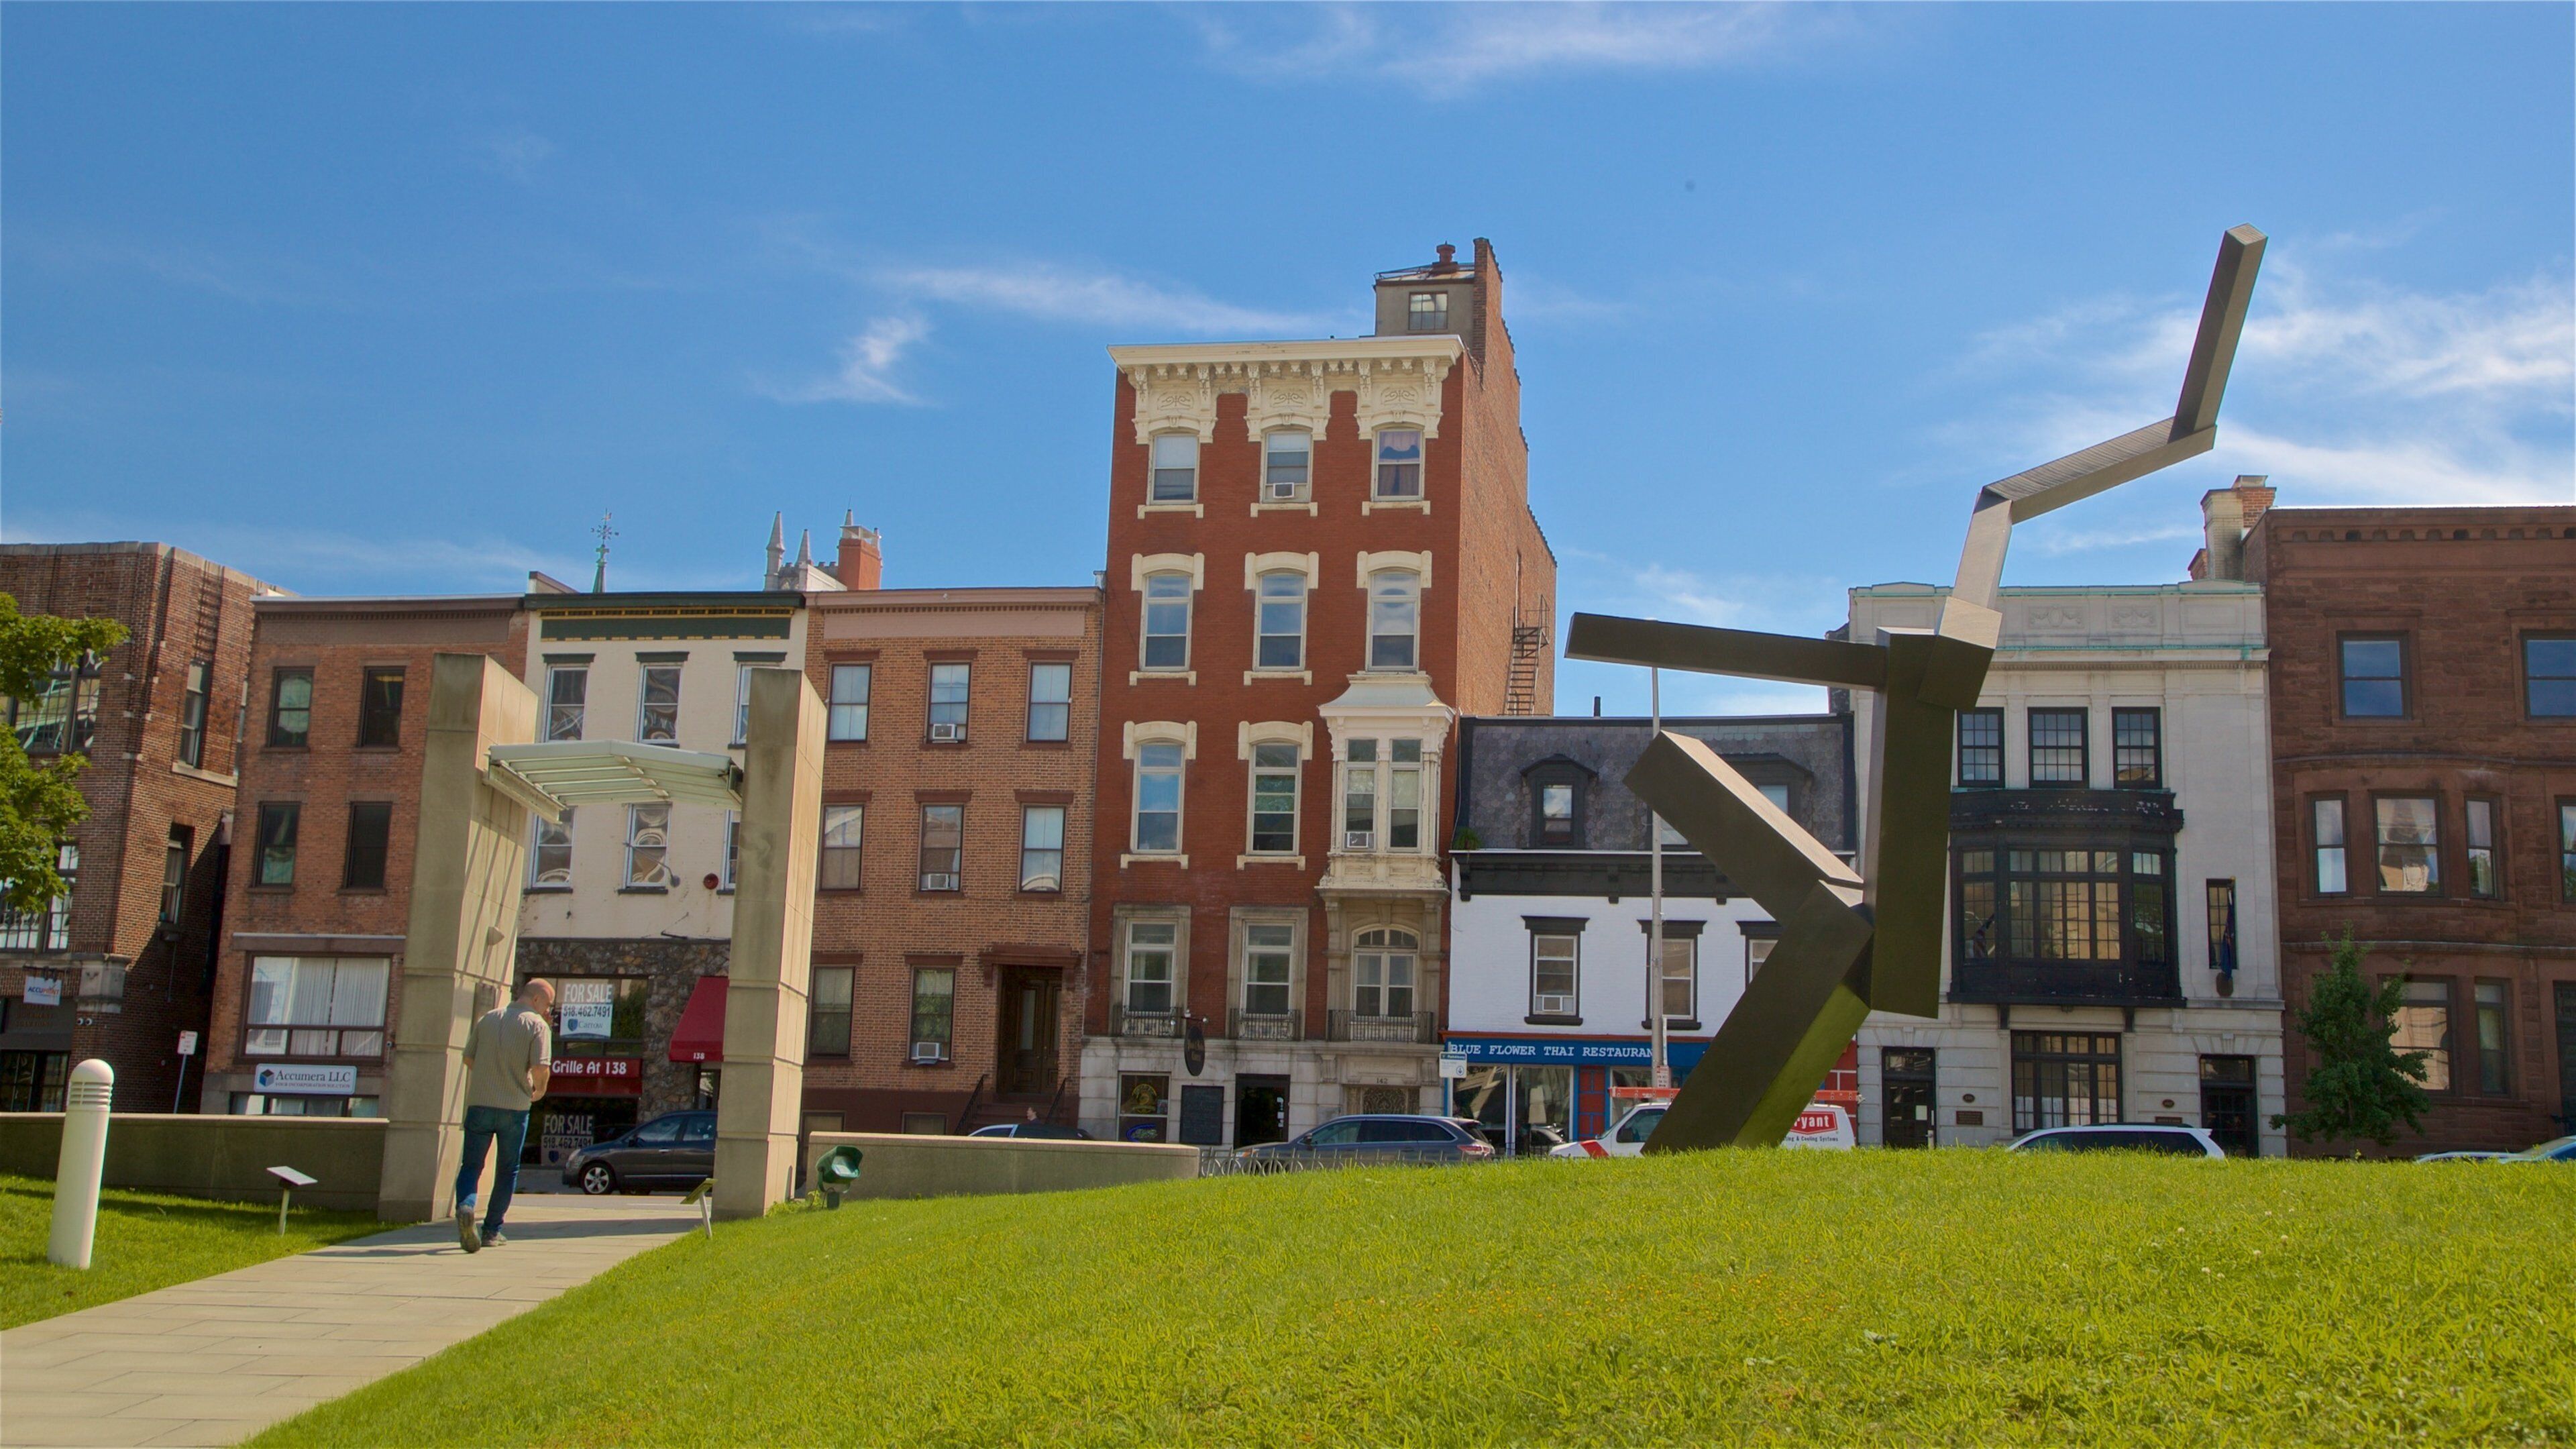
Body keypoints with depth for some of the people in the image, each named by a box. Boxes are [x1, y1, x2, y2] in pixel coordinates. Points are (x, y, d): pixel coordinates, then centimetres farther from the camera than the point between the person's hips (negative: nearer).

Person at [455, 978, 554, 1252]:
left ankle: (465, 1207, -22)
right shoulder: (537, 1026, -5)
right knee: (507, 1170, 11)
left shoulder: (486, 1019, 10)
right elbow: (541, 1068, -16)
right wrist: (538, 1091, 4)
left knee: (471, 1165, 6)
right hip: (514, 1106, -3)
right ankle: (491, 1230, 11)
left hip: (479, 1103, 3)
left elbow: (468, 1058, 14)